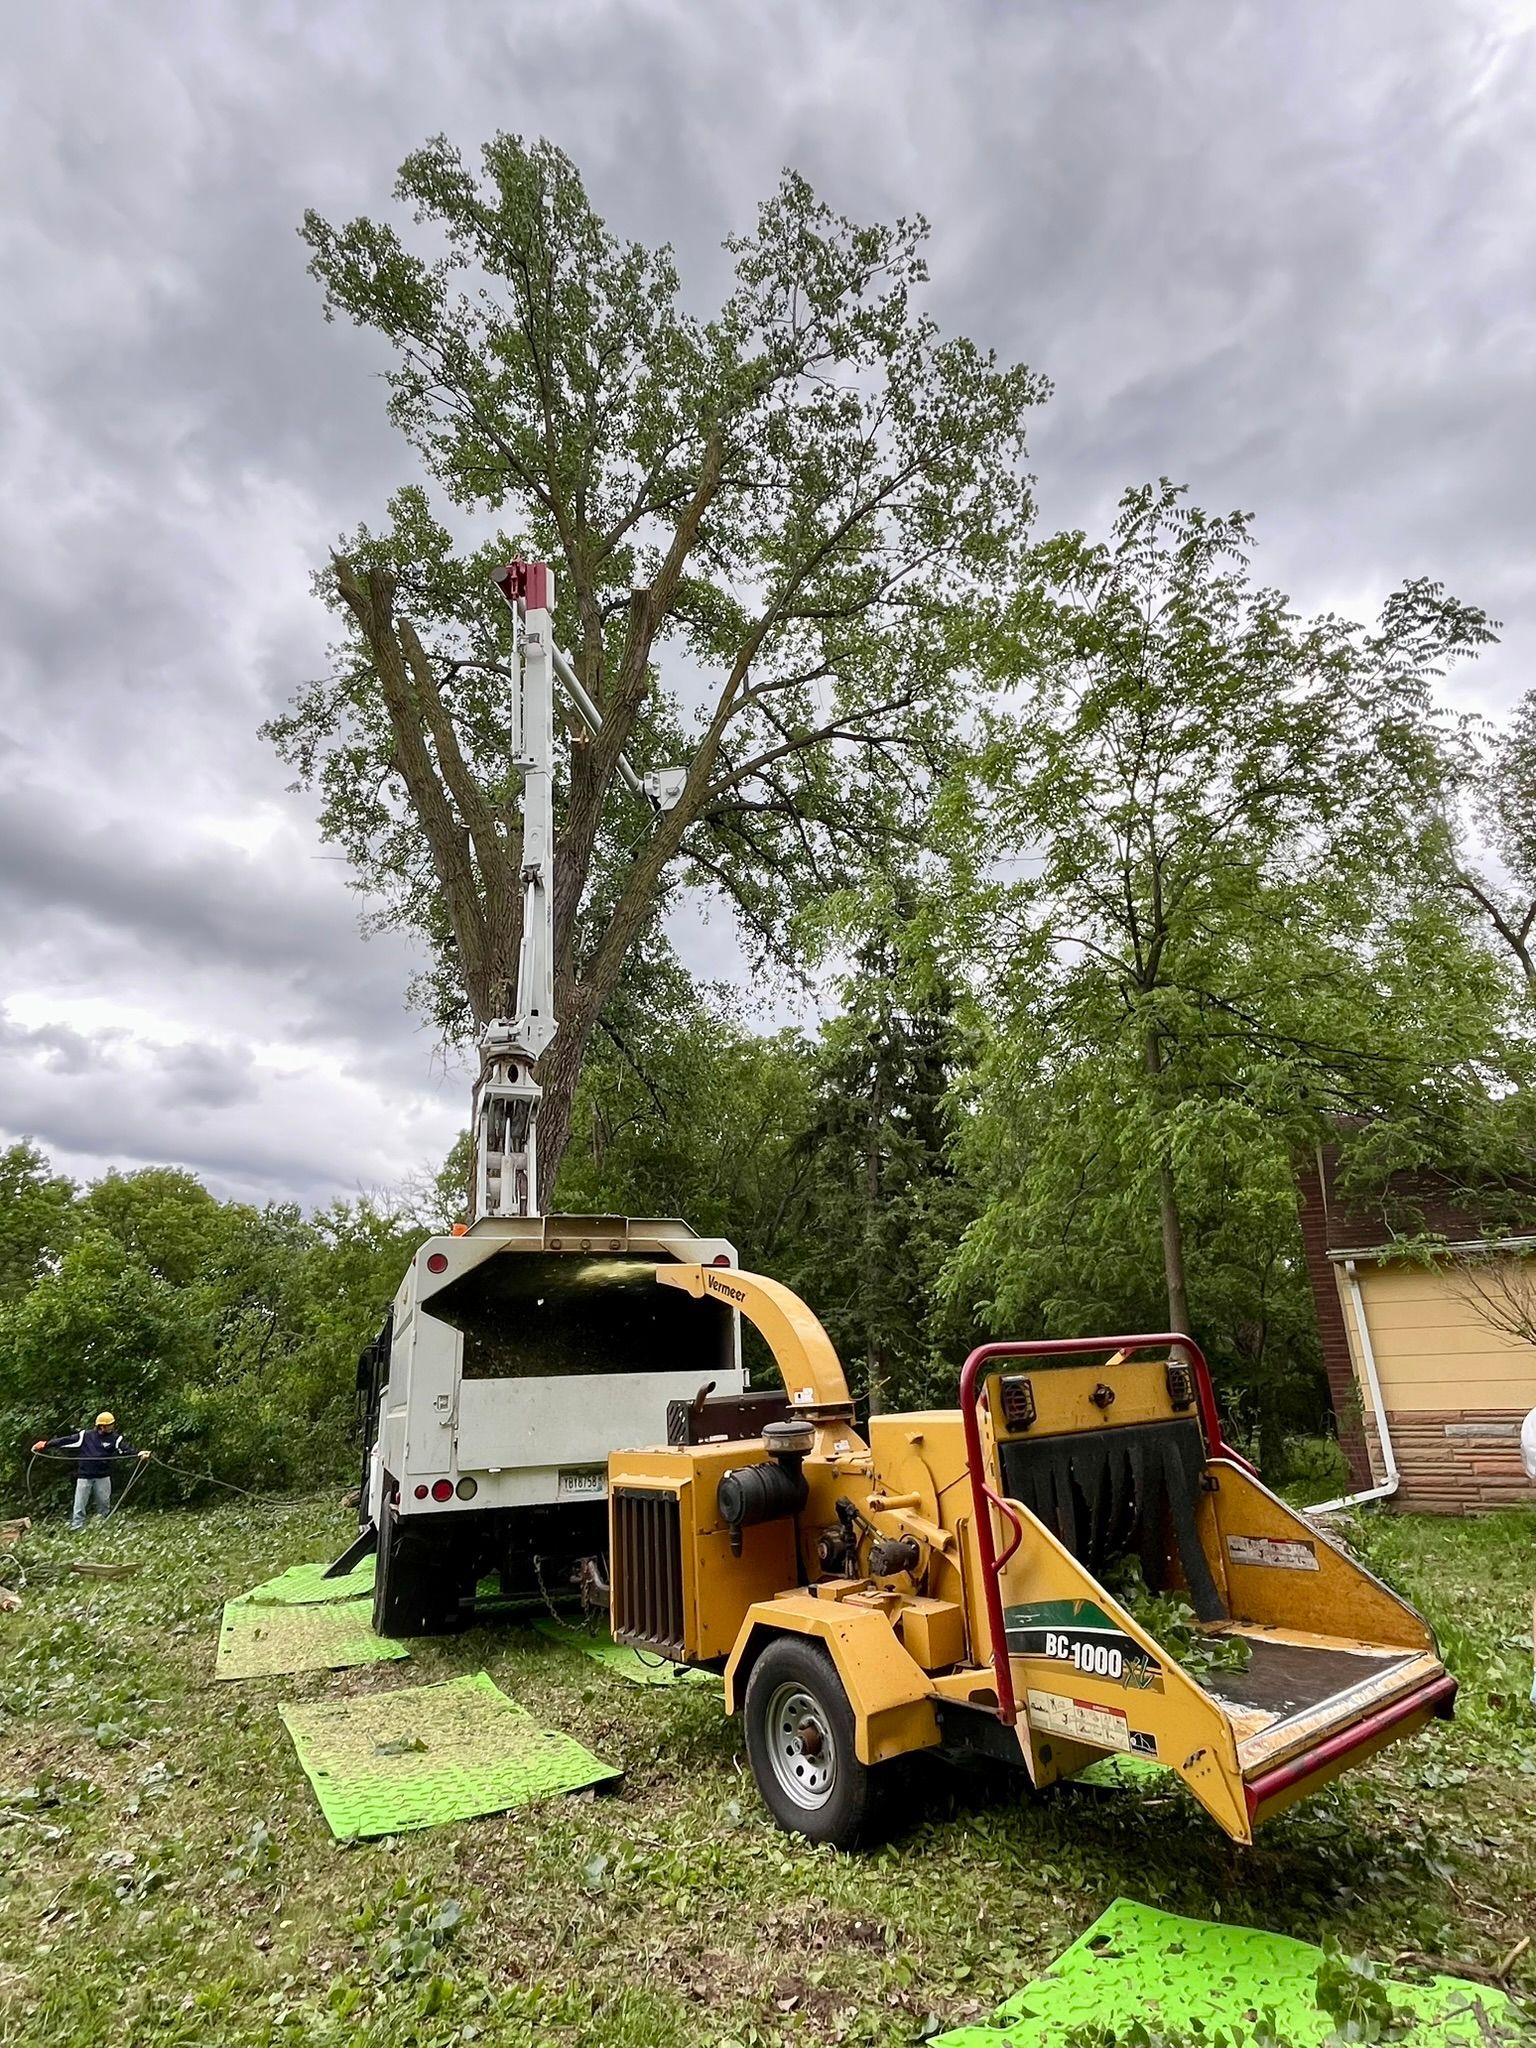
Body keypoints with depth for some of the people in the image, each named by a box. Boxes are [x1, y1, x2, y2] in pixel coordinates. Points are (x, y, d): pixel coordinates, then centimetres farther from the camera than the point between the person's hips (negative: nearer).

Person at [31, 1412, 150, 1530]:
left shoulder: (116, 1438, -2)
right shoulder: (85, 1436, 1)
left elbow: (126, 1449, -15)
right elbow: (65, 1441, 2)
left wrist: (138, 1454, -35)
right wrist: (46, 1444, -1)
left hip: (103, 1477, 0)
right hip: (84, 1476, 0)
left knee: (104, 1504, 6)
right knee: (80, 1505, 0)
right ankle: (76, 1528, 7)